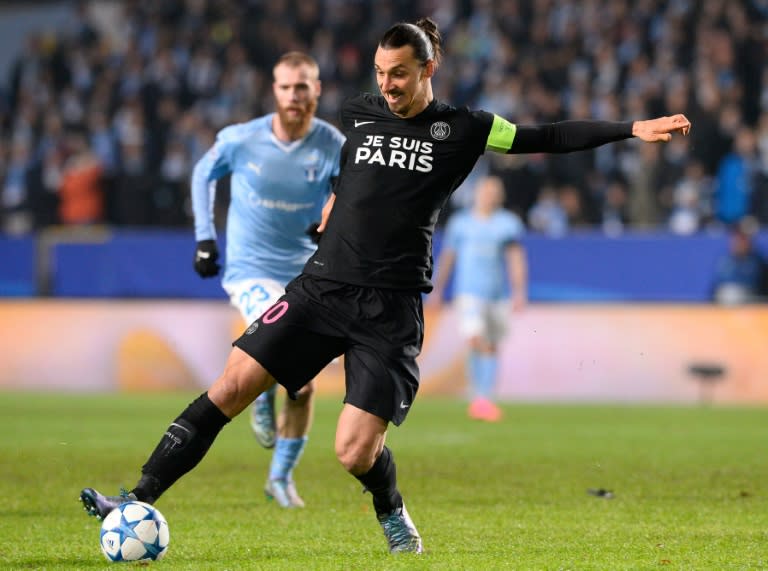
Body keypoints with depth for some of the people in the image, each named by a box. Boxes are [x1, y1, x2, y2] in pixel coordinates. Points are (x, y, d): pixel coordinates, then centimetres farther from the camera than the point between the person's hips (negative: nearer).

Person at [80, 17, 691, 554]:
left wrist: (631, 129, -2)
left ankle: (394, 516, 22)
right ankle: (137, 505, -7)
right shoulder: (357, 112, 11)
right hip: (323, 285, 3)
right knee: (232, 385, -9)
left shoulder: (462, 129, 1)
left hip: (390, 309, -3)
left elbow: (549, 137, 1)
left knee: (356, 453, -12)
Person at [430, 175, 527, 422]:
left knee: (491, 347, 7)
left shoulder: (508, 223, 4)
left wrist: (519, 291, -16)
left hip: (498, 294, 2)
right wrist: (437, 289, 16)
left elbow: (516, 257, -4)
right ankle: (478, 398, -12)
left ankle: (484, 399, 16)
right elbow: (447, 257, 15)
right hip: (469, 292, -2)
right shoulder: (460, 222, 7)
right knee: (477, 342, -17)